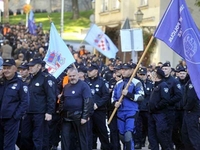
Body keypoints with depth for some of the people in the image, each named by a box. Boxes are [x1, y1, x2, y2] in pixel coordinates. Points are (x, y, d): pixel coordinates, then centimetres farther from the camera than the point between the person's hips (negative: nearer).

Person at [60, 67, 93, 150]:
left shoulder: (83, 85, -9)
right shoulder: (66, 87, 11)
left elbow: (88, 101, -15)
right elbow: (62, 100, 22)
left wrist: (85, 116, -19)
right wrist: (61, 112, 10)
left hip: (79, 116, -6)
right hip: (67, 116, 6)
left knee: (82, 137, 3)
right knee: (64, 136, 4)